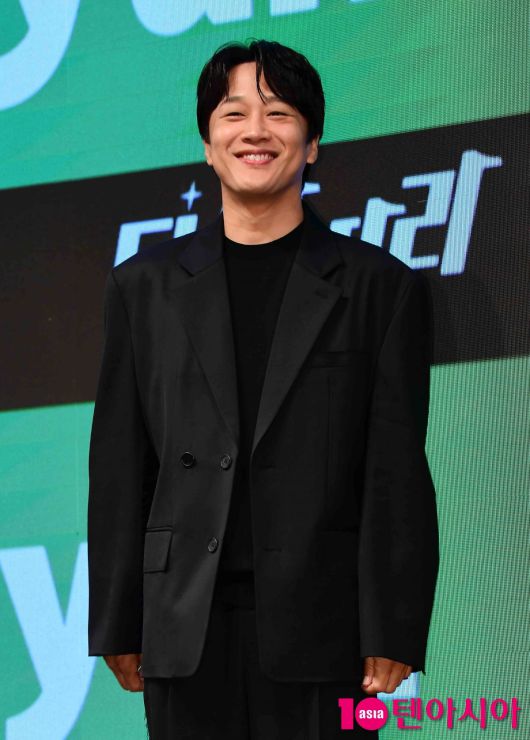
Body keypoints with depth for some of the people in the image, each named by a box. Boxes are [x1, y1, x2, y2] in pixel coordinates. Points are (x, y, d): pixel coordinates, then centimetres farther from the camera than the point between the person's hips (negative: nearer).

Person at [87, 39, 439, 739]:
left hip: (321, 629, -2)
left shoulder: (382, 287, 5)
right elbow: (118, 471, 9)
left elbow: (397, 477, 0)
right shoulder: (144, 286, 11)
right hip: (187, 627, 2)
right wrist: (117, 626, 5)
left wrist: (394, 635, -6)